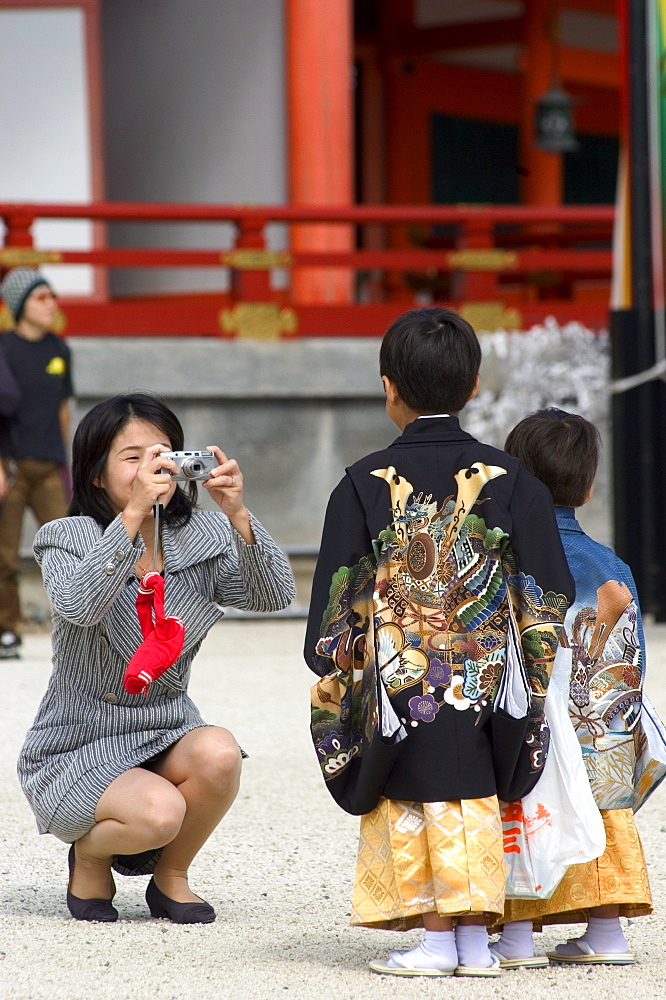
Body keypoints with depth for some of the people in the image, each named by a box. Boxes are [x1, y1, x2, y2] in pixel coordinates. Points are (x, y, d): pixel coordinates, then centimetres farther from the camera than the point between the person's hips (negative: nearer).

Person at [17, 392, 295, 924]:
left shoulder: (200, 538, 1)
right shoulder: (69, 539, -9)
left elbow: (274, 595, -15)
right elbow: (78, 605, -31)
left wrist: (238, 515, -30)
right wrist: (133, 514, -39)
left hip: (167, 734, 4)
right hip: (78, 751, -4)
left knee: (218, 752, -30)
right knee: (158, 811, -32)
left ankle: (171, 876, -2)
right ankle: (89, 855, 4)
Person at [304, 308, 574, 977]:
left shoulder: (367, 483, -5)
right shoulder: (507, 481, -1)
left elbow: (341, 597, -3)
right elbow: (545, 594, 1)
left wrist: (333, 674, 8)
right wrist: (531, 683, 11)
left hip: (401, 683, -2)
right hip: (483, 684, 2)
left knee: (413, 805, 5)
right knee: (472, 801, 10)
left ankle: (435, 940, 4)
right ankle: (474, 940, 10)